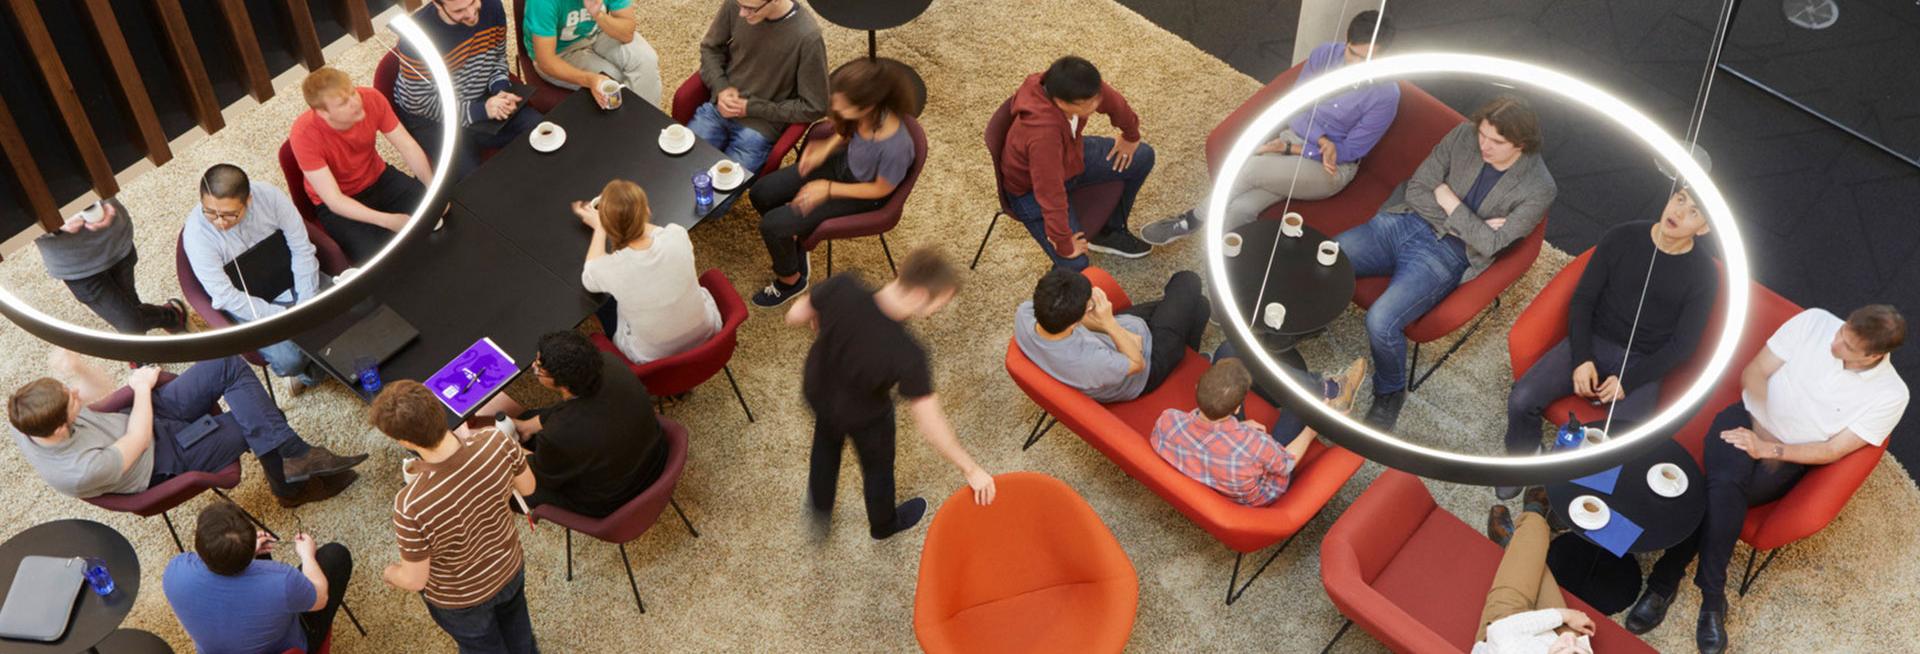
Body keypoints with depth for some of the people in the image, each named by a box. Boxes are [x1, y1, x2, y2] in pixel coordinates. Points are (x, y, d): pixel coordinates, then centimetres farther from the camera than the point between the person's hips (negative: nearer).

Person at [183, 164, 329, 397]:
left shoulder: (269, 195, -19)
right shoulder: (196, 233, -24)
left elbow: (302, 248, -10)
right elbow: (225, 296, -22)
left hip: (290, 279, 3)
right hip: (247, 303, -3)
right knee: (289, 360, -25)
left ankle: (309, 372, 12)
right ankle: (308, 372, 16)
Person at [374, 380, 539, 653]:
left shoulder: (411, 505, -43)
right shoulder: (497, 441, -33)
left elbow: (415, 580, -26)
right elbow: (527, 487, -10)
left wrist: (389, 573, -2)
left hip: (461, 598, -3)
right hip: (509, 567, 3)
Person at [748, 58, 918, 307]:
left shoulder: (895, 146, -42)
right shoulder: (864, 113, -25)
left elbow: (881, 189, -21)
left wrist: (828, 190, -18)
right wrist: (828, 147, -13)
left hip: (861, 194, -6)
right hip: (842, 162, 6)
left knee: (772, 225, -9)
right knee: (761, 194, 4)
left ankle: (790, 281, 21)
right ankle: (792, 242, 32)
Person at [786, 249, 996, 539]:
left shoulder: (842, 288, -36)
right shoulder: (907, 355, -43)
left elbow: (795, 315, -16)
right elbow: (931, 424, -34)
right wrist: (970, 469, -21)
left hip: (816, 390, 3)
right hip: (863, 417, -3)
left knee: (827, 441, 37)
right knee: (878, 466, 31)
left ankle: (821, 504, 65)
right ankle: (883, 524, 62)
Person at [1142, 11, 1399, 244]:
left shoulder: (1386, 95, -20)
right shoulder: (1325, 54, -8)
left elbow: (1349, 151, -14)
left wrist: (1289, 148, -19)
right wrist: (1322, 141, -22)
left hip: (1332, 170, -4)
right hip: (1295, 137, 4)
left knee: (1250, 168, -27)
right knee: (1239, 209, -23)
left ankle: (1194, 219, -4)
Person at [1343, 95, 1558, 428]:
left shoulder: (1538, 188, -11)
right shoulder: (1464, 135, -2)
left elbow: (1490, 243, -15)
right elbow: (1416, 189, 0)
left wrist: (1449, 201, -10)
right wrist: (1467, 225, -9)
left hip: (1445, 256, -4)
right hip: (1405, 222, 5)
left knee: (1381, 322, -27)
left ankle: (1390, 393, 4)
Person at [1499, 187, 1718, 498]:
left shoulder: (1704, 275, -7)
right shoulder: (1622, 238, -4)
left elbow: (1683, 344, -4)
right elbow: (1583, 298, 0)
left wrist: (1628, 381, -15)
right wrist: (1582, 359, -12)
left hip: (1642, 364, -1)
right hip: (1590, 343, 2)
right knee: (1522, 400, -20)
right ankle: (1521, 462, 10)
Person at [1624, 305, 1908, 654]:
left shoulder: (1890, 396, -12)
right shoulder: (1814, 322, -9)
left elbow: (1832, 451, -11)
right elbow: (1754, 371, -1)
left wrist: (1768, 448, -21)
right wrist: (1764, 422, -14)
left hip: (1789, 459, -1)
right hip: (1748, 418, 1)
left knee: (1719, 494, -31)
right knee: (1725, 485, -32)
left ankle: (1666, 581, -20)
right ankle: (1712, 599, -23)